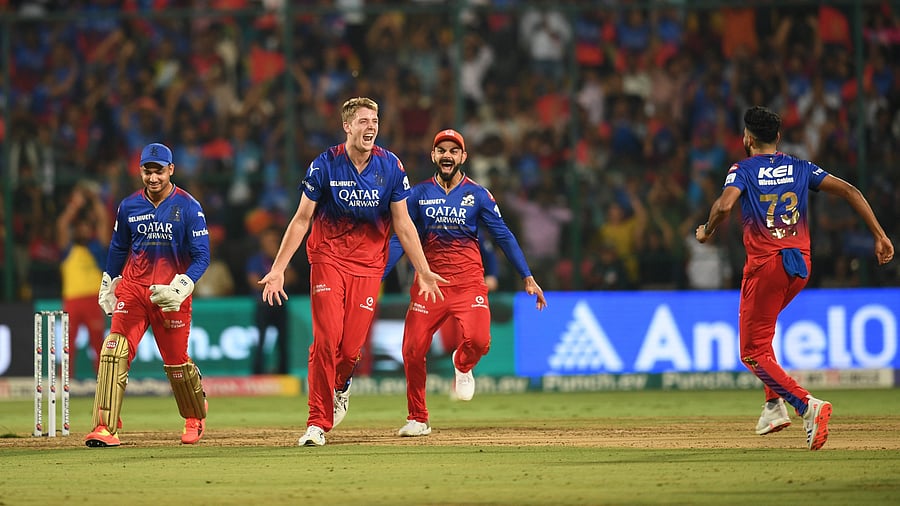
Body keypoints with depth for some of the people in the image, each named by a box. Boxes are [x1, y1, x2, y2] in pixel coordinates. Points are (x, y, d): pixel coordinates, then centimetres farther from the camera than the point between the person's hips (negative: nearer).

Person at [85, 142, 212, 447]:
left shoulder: (188, 207, -7)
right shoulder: (129, 206, 4)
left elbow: (202, 255, -10)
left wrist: (181, 287, -23)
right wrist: (107, 285, 21)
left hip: (171, 293, -2)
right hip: (133, 288, 2)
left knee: (176, 360, 7)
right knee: (115, 352, -15)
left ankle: (195, 415, 37)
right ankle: (104, 428, -18)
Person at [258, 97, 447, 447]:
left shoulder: (390, 167, -2)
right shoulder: (324, 166, -8)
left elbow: (402, 223, 4)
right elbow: (301, 220, -3)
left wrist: (423, 271, 1)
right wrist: (278, 269, -8)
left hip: (368, 265, 2)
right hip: (328, 258, -2)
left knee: (351, 347, -4)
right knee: (326, 338, -14)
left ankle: (340, 385, 32)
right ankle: (318, 422, -6)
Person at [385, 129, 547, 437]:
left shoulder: (478, 195, 4)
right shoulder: (419, 194, 7)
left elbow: (503, 236, 4)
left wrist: (528, 278, -1)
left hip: (468, 282, -1)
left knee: (477, 340, -23)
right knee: (412, 351, -7)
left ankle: (462, 365, 16)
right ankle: (417, 419, 12)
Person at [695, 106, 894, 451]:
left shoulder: (743, 170, 1)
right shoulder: (800, 168, 13)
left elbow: (724, 206, -18)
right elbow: (848, 190, 3)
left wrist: (706, 232, 2)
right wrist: (879, 236, 3)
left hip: (765, 264, -6)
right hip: (801, 266, 6)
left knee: (753, 352, -1)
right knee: (760, 326, 30)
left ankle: (807, 406, -22)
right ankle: (774, 407, 21)